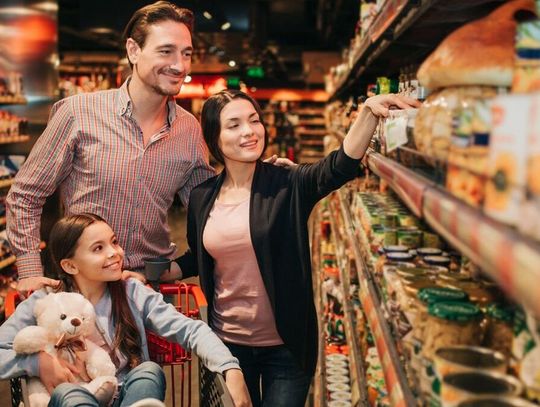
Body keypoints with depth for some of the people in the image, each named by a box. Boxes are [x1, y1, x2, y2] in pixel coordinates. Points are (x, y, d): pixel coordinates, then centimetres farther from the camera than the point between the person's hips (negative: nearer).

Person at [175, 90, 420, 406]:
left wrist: (369, 112, -44)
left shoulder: (289, 185, -10)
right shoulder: (202, 198, 0)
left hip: (286, 345, -2)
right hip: (228, 342, 3)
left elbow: (340, 166, -29)